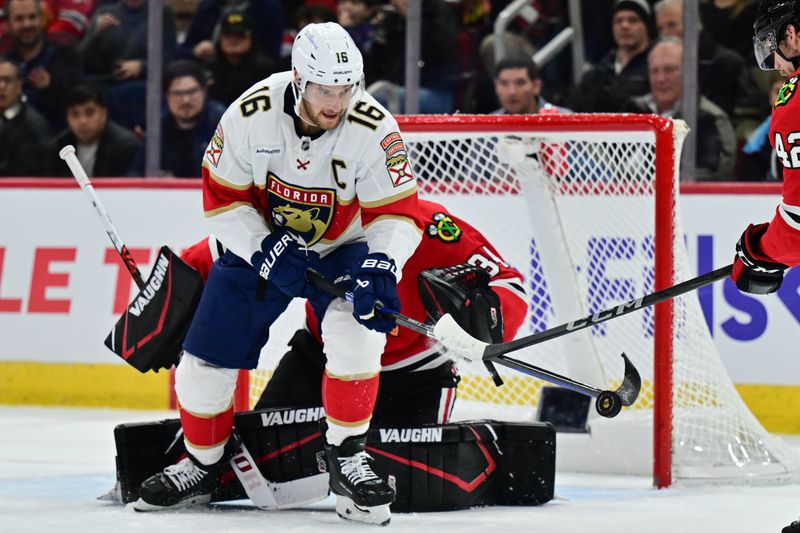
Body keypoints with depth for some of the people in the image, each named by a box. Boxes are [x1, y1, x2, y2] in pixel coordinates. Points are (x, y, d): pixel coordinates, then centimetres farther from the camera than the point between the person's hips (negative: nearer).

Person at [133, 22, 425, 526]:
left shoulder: (374, 129, -25)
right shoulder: (252, 115, -23)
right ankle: (202, 465, 24)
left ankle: (347, 456, -11)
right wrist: (267, 251, -25)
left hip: (341, 249, -1)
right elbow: (223, 200, -13)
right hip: (260, 242, 1)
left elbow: (398, 213, -21)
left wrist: (379, 268, -39)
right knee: (207, 358, -1)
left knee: (357, 335, -28)